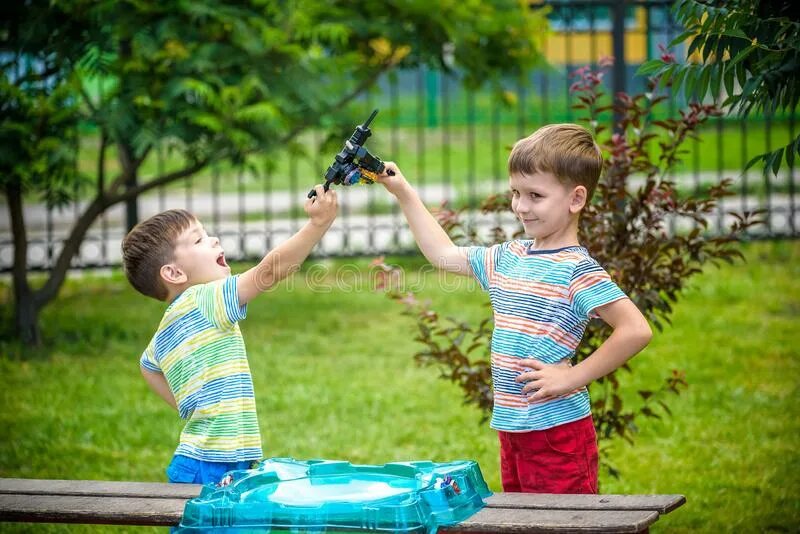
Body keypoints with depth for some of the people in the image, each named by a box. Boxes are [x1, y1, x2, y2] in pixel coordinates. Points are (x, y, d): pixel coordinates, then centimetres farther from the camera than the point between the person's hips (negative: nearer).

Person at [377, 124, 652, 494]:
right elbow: (443, 254, 26)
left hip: (557, 432, -8)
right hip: (511, 430, 8)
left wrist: (572, 377, -19)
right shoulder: (508, 258, 11)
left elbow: (636, 330, -23)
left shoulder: (576, 270, -14)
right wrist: (403, 193, 23)